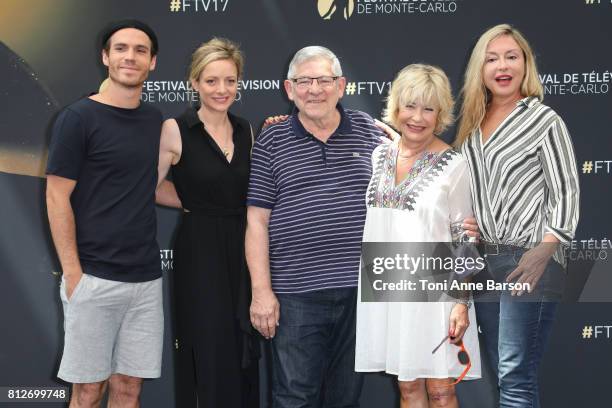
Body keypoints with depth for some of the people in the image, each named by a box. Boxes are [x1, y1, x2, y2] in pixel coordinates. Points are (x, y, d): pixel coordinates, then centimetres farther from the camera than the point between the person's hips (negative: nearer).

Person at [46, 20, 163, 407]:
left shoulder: (154, 119, 10)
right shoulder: (78, 117, -6)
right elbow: (57, 198, -8)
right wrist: (73, 273, -13)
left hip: (146, 277, 5)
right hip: (94, 278, -5)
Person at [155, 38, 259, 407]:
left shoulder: (245, 129, 8)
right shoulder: (176, 130, -8)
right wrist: (195, 204, -1)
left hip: (243, 247, 5)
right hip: (200, 251, -5)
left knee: (244, 353, 12)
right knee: (210, 353, 1)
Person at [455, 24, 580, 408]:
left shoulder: (545, 121, -2)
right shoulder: (473, 124, 14)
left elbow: (566, 195, -7)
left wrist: (544, 250, -18)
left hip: (530, 260, -6)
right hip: (484, 259, 6)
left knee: (516, 377, -9)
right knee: (505, 373, 11)